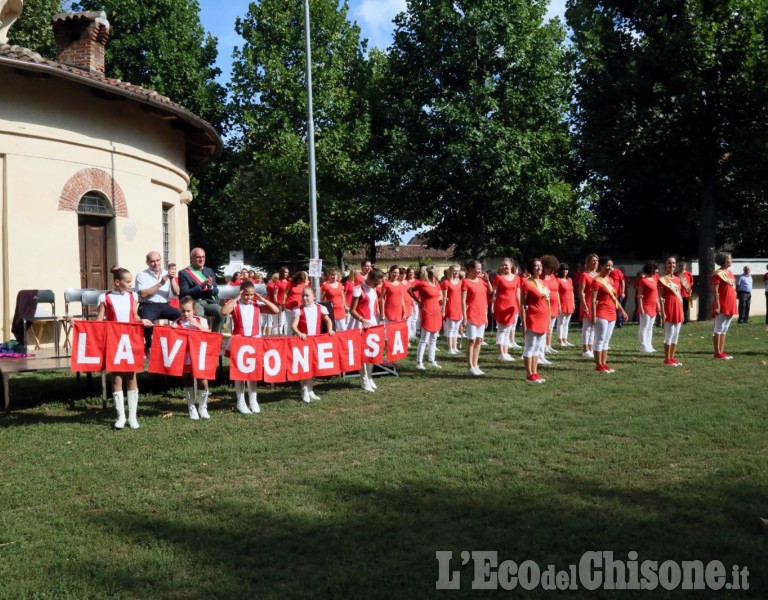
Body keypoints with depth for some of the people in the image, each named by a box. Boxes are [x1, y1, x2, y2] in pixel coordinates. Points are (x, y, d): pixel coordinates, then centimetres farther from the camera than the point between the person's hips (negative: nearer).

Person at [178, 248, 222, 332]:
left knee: (221, 311, -26)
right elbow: (184, 293, -6)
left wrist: (210, 287, -11)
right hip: (194, 302, -4)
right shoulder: (184, 273, 4)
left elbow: (216, 292, 13)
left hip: (209, 301, 4)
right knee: (199, 313, -38)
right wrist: (200, 286, -18)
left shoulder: (209, 271, 17)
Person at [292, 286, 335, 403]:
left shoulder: (320, 308, 3)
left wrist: (330, 330, -2)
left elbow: (328, 320, 15)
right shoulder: (298, 310, -6)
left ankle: (310, 390, 22)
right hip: (303, 341, -3)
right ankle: (304, 392, 6)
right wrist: (299, 333, -32)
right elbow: (293, 325, -14)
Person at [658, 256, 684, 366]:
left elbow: (680, 297, 16)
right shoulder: (662, 279, -6)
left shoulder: (678, 279, 13)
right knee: (669, 335, -5)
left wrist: (682, 312, 14)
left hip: (678, 311, 7)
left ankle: (672, 357, 16)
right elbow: (661, 298, -10)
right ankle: (667, 359, 1)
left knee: (676, 335, 9)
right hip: (668, 311, -7)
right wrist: (663, 313, -15)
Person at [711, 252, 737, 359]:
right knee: (718, 329, -4)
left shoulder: (730, 272, 14)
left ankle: (722, 352, 16)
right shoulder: (718, 274, -12)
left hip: (730, 306, 9)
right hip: (722, 307, -9)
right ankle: (717, 353, -1)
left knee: (724, 329, 11)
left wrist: (733, 305, 17)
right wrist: (717, 306, -21)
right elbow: (715, 291, -17)